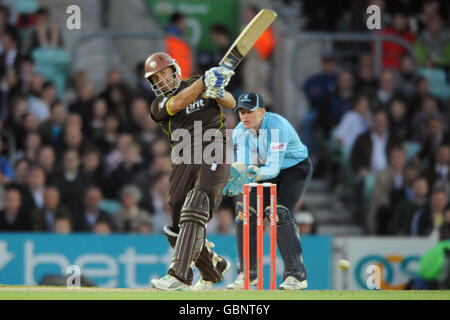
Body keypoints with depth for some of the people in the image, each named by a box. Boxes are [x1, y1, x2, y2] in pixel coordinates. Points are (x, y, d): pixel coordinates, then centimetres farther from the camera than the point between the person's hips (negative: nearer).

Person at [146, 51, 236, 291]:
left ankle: (179, 275, -31)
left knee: (194, 210, -23)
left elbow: (231, 103, 7)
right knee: (179, 228, 4)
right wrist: (205, 83, -20)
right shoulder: (158, 105, 13)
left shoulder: (197, 83, 16)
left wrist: (217, 93, -15)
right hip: (183, 161, 4)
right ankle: (215, 266, 29)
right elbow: (177, 104, -10)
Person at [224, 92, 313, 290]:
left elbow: (274, 167, -38)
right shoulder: (240, 131, -11)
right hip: (267, 173, 6)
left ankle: (296, 275, -20)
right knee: (245, 211, -8)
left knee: (279, 212, -25)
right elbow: (244, 164, -19)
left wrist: (254, 173, -55)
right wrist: (237, 173, -42)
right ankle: (247, 274, 3)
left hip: (295, 168, -6)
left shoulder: (276, 127, -31)